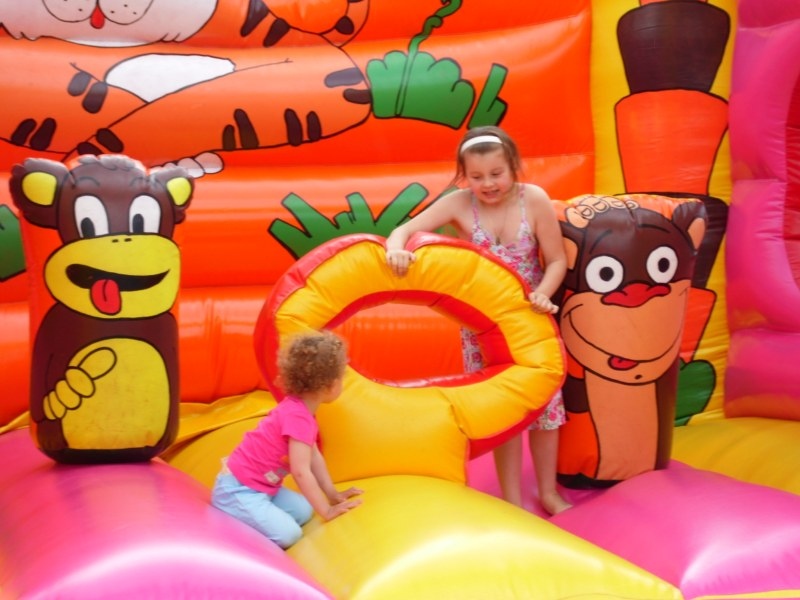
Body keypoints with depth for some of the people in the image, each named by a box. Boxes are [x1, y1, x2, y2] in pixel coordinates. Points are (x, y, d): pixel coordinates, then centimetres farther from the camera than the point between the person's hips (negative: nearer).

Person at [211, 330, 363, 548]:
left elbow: (314, 458, 13)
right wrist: (326, 510, -20)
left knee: (304, 512, 4)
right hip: (238, 490, -10)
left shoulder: (300, 409, 7)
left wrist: (333, 495, 12)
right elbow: (301, 471, -27)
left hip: (260, 486, 10)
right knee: (288, 534, -20)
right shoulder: (298, 416, -25)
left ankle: (242, 516, 8)